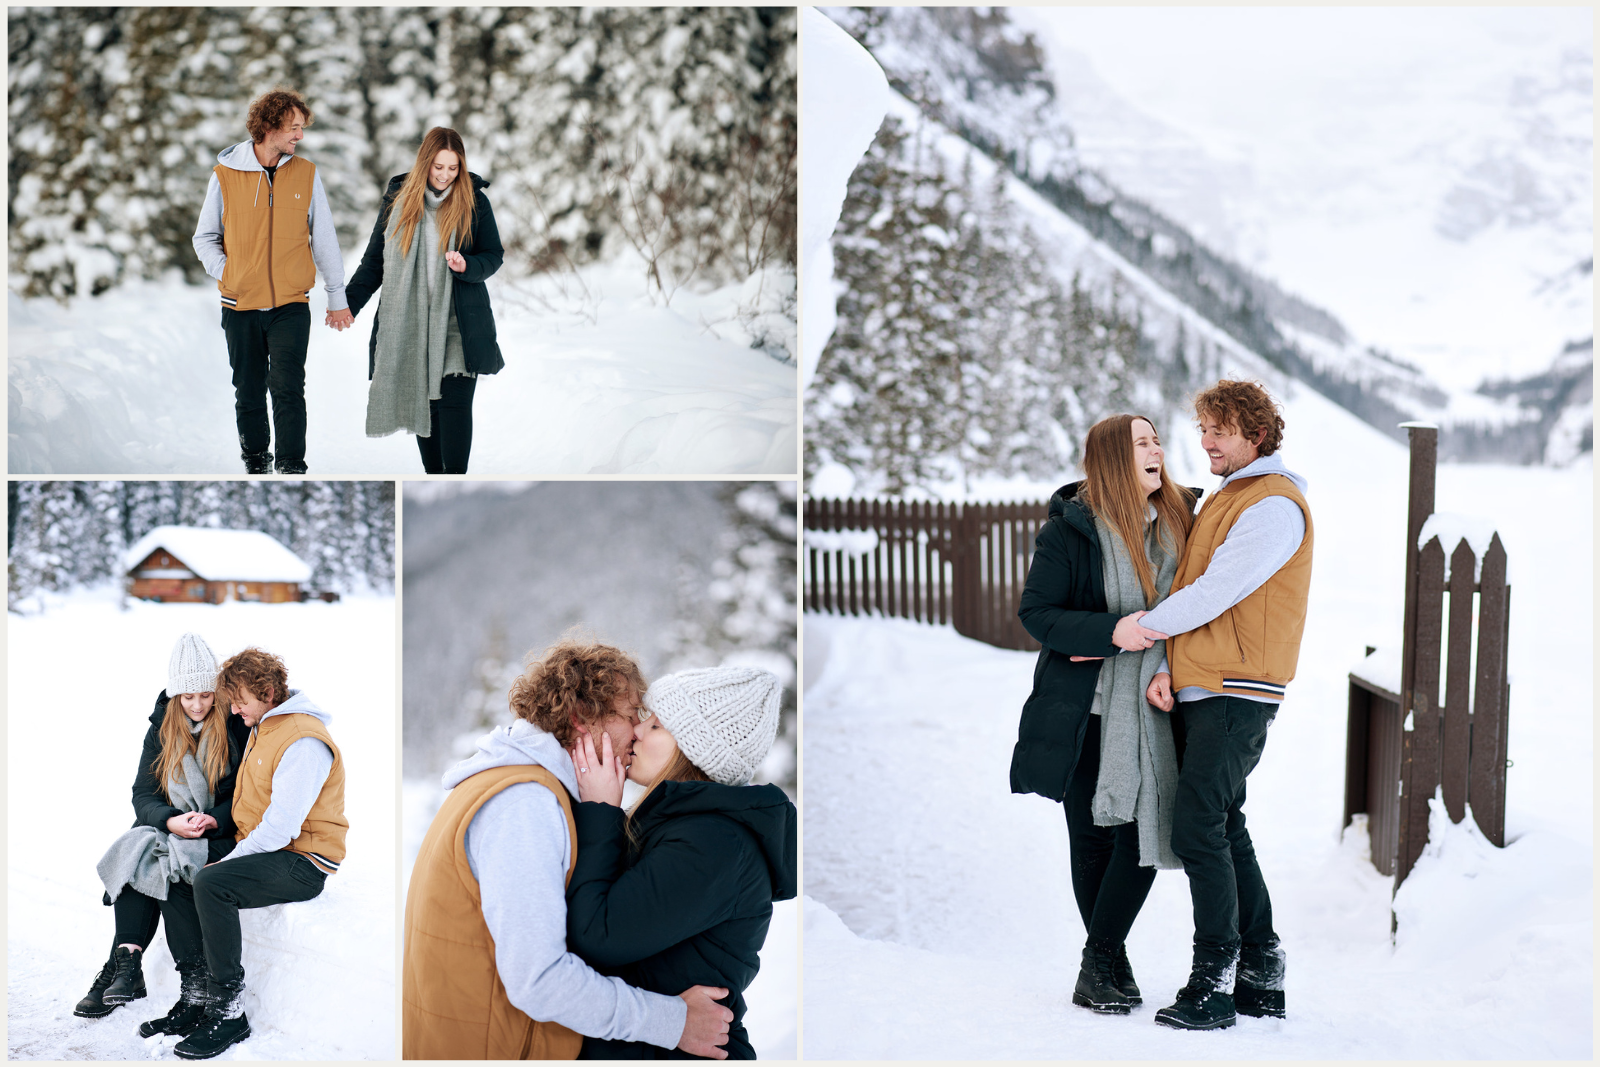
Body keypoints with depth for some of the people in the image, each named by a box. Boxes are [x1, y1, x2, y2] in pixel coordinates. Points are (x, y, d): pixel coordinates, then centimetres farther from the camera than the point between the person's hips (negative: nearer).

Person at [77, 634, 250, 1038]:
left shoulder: (236, 728, -2)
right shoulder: (162, 728, 10)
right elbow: (143, 794, 4)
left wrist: (213, 820, -21)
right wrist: (171, 821, -17)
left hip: (220, 836, -4)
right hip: (169, 829, 4)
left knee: (161, 862, -31)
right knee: (136, 850, -28)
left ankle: (124, 964, -29)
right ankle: (127, 966, -34)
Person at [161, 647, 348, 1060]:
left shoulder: (303, 741, -18)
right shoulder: (261, 729, 15)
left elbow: (282, 827, -22)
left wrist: (233, 858, -15)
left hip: (303, 861, -10)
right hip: (260, 849, 10)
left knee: (211, 883, -29)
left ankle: (229, 1013, -22)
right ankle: (195, 998, 0)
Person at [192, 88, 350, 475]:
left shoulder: (306, 173, 2)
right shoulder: (226, 174, -1)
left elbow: (324, 238, 7)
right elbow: (205, 237, 9)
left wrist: (337, 297, 8)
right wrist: (226, 273, -5)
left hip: (291, 304, -1)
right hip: (241, 305, 1)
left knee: (288, 386, -11)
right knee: (249, 392, 10)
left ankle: (291, 467, -4)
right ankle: (255, 462, 27)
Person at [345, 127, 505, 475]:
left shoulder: (474, 201, 0)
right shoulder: (399, 198, 5)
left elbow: (494, 255, 6)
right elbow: (374, 259, 11)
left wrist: (467, 265, -16)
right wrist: (348, 303, 5)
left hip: (459, 326, -2)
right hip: (410, 325, 2)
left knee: (455, 401, -10)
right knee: (421, 402, 6)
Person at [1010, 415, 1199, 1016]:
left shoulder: (1180, 519, 7)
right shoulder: (1071, 528, -5)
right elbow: (1036, 612, -8)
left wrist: (1172, 668, 0)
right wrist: (1112, 632, -21)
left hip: (1151, 707, 3)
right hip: (1087, 711, -3)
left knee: (1142, 834, -6)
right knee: (1091, 836, 6)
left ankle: (1099, 961, 8)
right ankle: (1110, 962, 22)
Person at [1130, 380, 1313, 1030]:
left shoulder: (1274, 505, -10)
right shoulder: (1224, 500, 21)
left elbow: (1218, 590, -17)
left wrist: (1141, 630, -8)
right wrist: (1167, 667, 3)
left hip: (1237, 695, -10)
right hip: (1200, 690, 10)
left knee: (1199, 830, -11)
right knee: (1224, 830, 12)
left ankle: (1214, 985, -5)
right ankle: (1261, 976, 19)